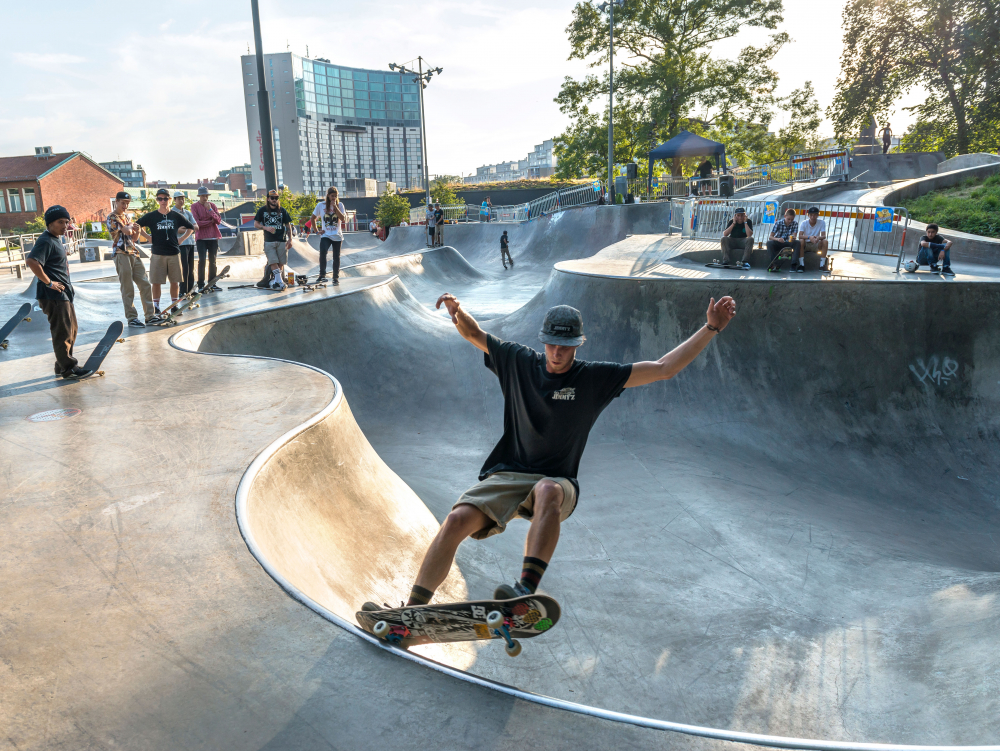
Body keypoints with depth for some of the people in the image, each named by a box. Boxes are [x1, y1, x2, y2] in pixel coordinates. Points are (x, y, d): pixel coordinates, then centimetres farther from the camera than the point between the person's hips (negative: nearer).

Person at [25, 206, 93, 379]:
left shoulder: (57, 239, 14)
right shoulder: (46, 241, -16)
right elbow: (31, 262, -30)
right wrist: (48, 282, -23)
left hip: (63, 293, 10)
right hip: (53, 295, -10)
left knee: (71, 329, 17)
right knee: (63, 332, -4)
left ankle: (64, 364, 27)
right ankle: (68, 368, 4)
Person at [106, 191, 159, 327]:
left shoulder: (128, 217, 19)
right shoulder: (112, 217, -5)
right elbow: (127, 231, -18)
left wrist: (137, 230, 2)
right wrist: (131, 226, 3)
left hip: (133, 253, 7)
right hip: (121, 254, -7)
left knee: (145, 284, 3)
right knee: (128, 289, -3)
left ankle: (150, 315, 8)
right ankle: (132, 318, 2)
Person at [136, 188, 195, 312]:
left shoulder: (176, 216, 6)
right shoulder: (151, 216, 1)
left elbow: (191, 227, 17)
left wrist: (181, 238, 8)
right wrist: (148, 237, 2)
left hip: (174, 253, 2)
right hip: (157, 254, -2)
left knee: (175, 281, 6)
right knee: (156, 282, 0)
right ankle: (156, 306, 8)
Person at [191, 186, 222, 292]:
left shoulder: (212, 205, 10)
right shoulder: (194, 206, 0)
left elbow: (219, 221, -1)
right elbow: (197, 223, -9)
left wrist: (210, 210, -10)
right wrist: (211, 221, -5)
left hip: (213, 237, 3)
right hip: (201, 238, -3)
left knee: (212, 261, 6)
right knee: (202, 260, -9)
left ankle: (212, 284, 14)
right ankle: (201, 285, -5)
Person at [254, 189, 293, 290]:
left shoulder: (282, 211, 11)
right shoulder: (262, 210, 8)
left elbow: (288, 226, 13)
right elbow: (256, 224, 8)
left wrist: (290, 240, 4)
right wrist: (266, 228, -11)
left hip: (282, 241, 1)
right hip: (269, 241, -1)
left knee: (281, 263, -2)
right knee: (273, 262, -14)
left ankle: (275, 281, 7)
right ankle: (280, 282, -18)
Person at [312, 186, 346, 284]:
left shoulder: (340, 205, 1)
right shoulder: (321, 205, 0)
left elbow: (343, 219, -13)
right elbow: (313, 218, 12)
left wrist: (335, 206, -16)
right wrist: (317, 230, 4)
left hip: (337, 236, 2)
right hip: (325, 235, -1)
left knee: (336, 257, 7)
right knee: (322, 252, -25)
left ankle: (336, 277, 19)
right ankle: (322, 275, -15)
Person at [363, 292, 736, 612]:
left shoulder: (594, 378, 0)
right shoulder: (520, 362, 5)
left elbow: (664, 368, 0)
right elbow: (474, 334, 15)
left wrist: (711, 328, -4)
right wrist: (457, 312, -7)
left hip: (557, 481, -1)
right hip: (506, 475, 2)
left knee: (549, 491, -39)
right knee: (458, 518, -23)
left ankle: (526, 590, -47)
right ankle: (410, 612, -16)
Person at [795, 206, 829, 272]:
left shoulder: (822, 223, -7)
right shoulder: (804, 223, -10)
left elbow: (824, 236, -15)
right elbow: (800, 236, -22)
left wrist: (818, 238, -40)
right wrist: (809, 237, -42)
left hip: (816, 245, 1)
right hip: (805, 245, -1)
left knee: (825, 241, -27)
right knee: (801, 241, -33)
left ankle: (822, 265, -21)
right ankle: (801, 264, -29)